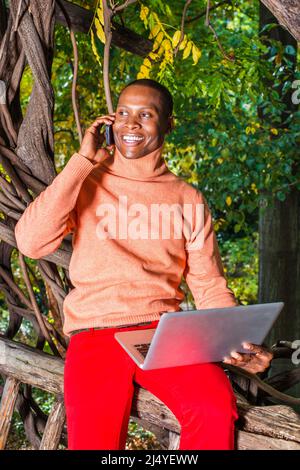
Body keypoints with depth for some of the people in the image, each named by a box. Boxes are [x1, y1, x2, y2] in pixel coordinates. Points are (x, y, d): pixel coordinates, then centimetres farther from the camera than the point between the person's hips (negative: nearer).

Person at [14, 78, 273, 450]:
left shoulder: (188, 199, 11)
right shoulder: (85, 183, 7)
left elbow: (210, 287, 10)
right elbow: (31, 243, -10)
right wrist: (82, 161, -7)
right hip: (96, 331, -1)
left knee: (217, 411, -27)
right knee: (94, 439, -27)